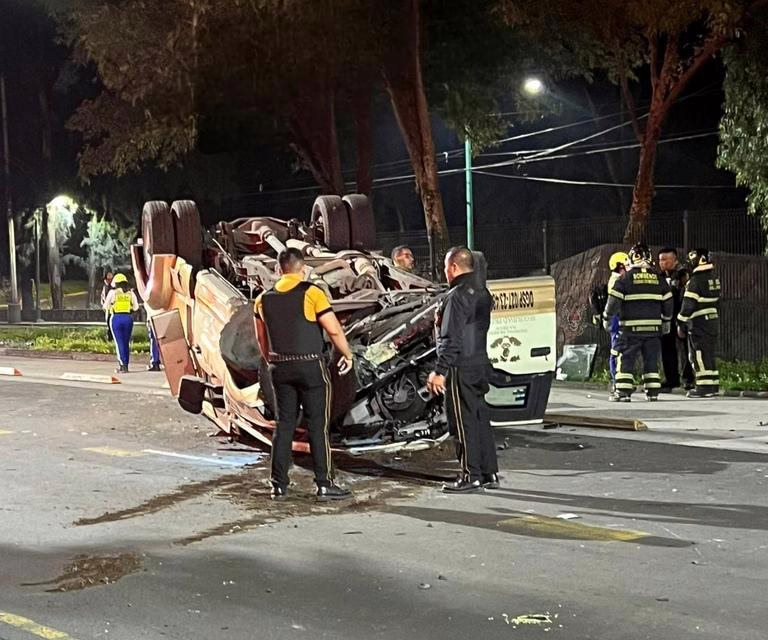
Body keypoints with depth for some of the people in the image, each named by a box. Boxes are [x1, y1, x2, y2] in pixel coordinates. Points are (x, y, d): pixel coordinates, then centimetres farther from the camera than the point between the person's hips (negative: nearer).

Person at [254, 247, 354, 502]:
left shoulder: (264, 299, 7)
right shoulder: (312, 293, -8)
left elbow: (262, 338, 16)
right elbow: (334, 330, -9)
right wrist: (348, 355, 5)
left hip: (281, 368, 5)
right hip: (311, 366, -5)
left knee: (284, 425, 11)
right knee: (318, 426, 0)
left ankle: (279, 485, 12)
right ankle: (324, 484, 2)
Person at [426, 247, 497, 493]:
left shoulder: (457, 296, -16)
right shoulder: (482, 293, 12)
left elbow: (451, 338, -20)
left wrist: (440, 371, -19)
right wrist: (442, 320, 21)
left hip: (461, 369, -9)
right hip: (480, 364, 9)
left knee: (464, 423, -2)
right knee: (480, 419, 14)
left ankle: (471, 477, 2)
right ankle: (490, 473, 18)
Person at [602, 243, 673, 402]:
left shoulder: (626, 277, -5)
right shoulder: (658, 277, 8)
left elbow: (614, 300, -8)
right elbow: (668, 301, 12)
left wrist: (607, 318, 5)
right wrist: (666, 321, 24)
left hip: (631, 328, -4)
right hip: (653, 327, 4)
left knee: (625, 359, 1)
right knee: (651, 359, 12)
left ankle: (623, 392, -4)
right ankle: (653, 392, 10)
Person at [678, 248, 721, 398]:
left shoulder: (696, 279, -16)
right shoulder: (713, 275, 10)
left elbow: (688, 304, -16)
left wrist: (681, 324, -10)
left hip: (699, 322, -8)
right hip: (713, 320, 9)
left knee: (698, 355, -4)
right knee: (709, 354, 14)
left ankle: (704, 387, -5)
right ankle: (713, 385, 18)